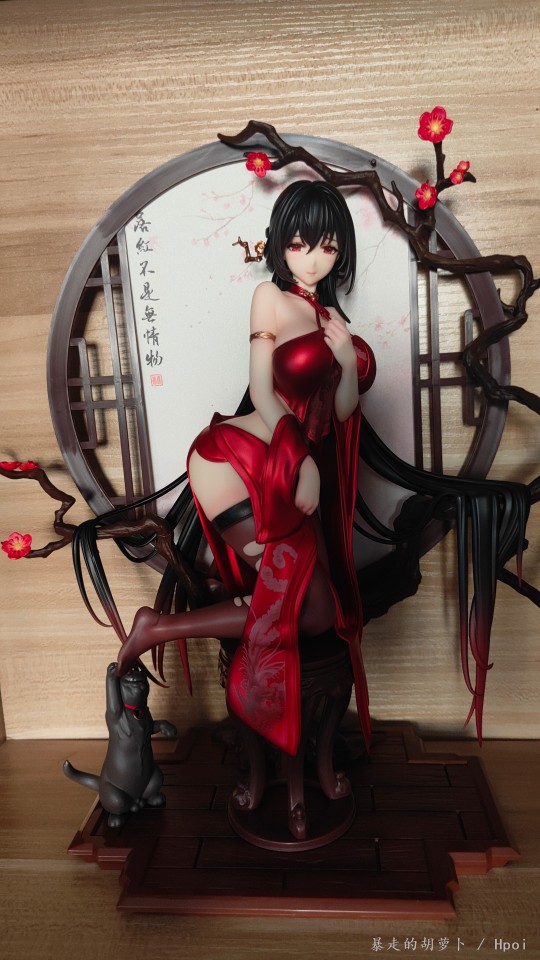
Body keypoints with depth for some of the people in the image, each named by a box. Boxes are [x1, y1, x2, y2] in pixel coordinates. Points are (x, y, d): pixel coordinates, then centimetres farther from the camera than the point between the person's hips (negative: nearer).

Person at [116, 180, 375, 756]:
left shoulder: (330, 315, 16)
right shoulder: (271, 297, -3)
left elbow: (341, 411, 13)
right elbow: (262, 393, -7)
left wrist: (348, 357, -5)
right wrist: (304, 463, -12)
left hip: (298, 474, 8)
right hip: (241, 460, -8)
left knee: (319, 610, 6)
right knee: (314, 613, -6)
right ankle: (159, 627, 5)